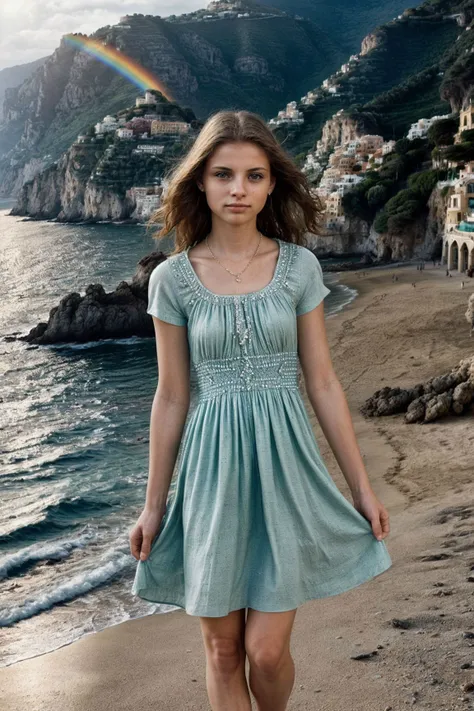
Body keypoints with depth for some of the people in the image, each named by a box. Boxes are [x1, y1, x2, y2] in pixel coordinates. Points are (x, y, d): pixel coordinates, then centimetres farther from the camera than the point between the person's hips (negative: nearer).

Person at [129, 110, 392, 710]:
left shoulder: (299, 267, 0)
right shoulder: (172, 278, -1)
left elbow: (322, 384, 3)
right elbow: (172, 398, 3)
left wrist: (362, 487, 5)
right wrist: (153, 505, 7)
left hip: (283, 464, 0)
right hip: (212, 471, 1)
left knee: (267, 651, 1)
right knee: (222, 651, 10)